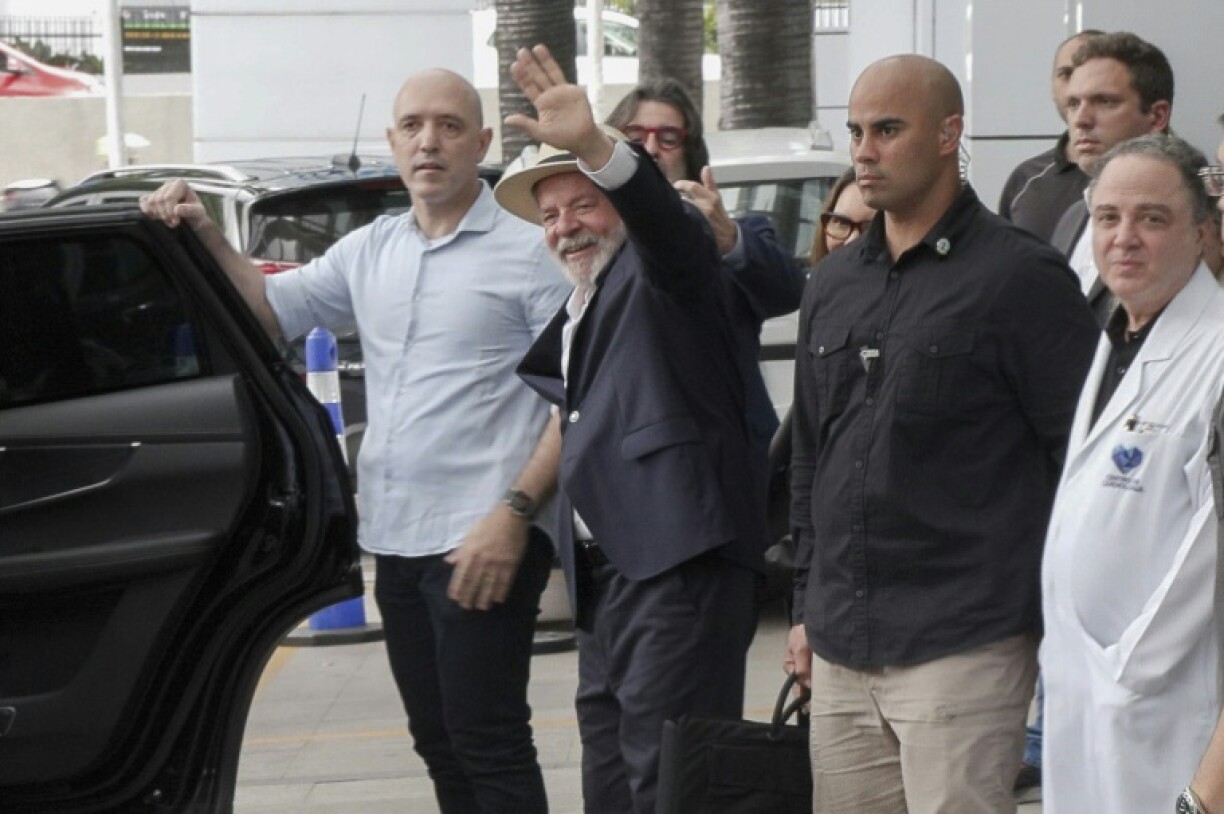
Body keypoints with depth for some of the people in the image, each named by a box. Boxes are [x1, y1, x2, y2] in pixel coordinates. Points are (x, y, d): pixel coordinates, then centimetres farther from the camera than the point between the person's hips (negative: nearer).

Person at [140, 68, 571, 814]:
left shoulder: (530, 254, -7)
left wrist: (516, 511, -19)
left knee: (487, 745, -4)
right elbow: (271, 311, 21)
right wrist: (206, 237, 5)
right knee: (439, 744, 15)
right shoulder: (371, 250, 14)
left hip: (480, 542, -7)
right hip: (397, 540, 7)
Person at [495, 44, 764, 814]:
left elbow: (662, 215, -25)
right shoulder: (580, 306, 23)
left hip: (678, 557, -10)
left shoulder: (660, 267, -3)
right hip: (605, 566, 10)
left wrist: (593, 145, -43)